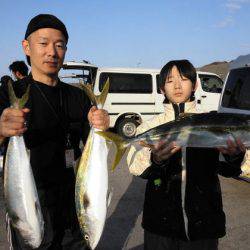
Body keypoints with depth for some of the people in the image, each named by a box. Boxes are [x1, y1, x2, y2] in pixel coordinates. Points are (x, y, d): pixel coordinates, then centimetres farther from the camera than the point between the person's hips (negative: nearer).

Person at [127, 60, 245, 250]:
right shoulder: (150, 126, 0)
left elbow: (227, 170, -11)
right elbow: (135, 166, -14)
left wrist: (234, 157, -33)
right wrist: (155, 160, -35)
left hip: (205, 224, 1)